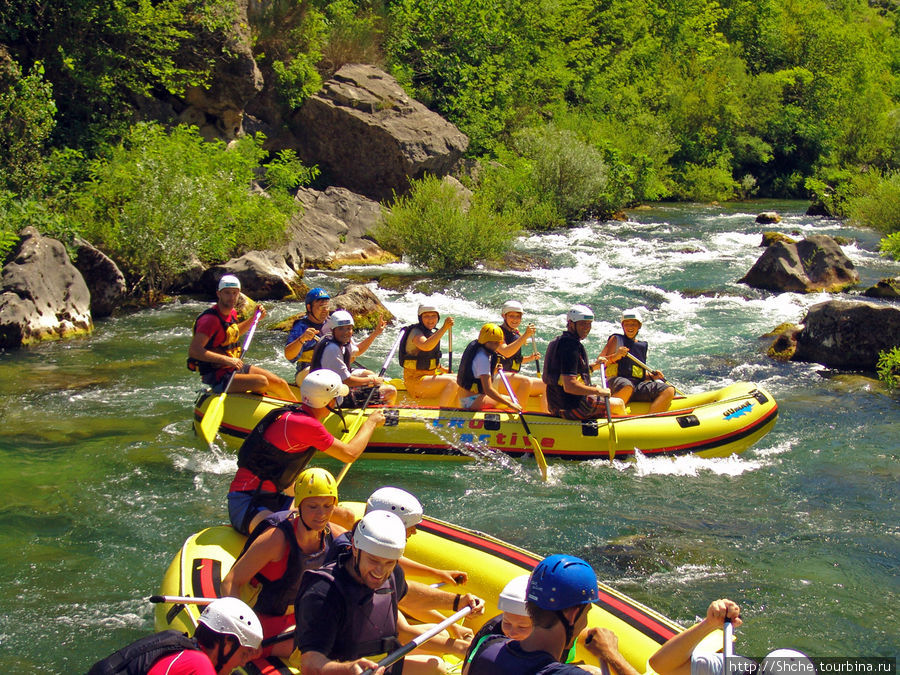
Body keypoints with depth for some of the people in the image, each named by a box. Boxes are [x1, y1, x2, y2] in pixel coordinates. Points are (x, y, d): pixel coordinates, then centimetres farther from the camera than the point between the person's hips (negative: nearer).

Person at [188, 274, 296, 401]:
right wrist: (226, 360, -33)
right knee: (261, 382, -26)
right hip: (218, 377, -9)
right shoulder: (211, 319, -22)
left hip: (236, 368, 9)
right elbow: (193, 350, -30)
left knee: (280, 384, 3)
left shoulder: (232, 313, 6)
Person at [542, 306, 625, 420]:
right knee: (619, 404, 6)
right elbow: (569, 386, -28)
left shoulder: (556, 342, 11)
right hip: (573, 408, -10)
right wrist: (598, 391, -18)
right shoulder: (571, 345, -20)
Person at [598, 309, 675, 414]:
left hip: (639, 385, 6)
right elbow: (600, 361, 1)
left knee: (669, 390, -17)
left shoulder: (642, 346, 25)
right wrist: (614, 357, -18)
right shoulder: (616, 339, 10)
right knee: (627, 387, -43)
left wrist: (651, 375, 10)